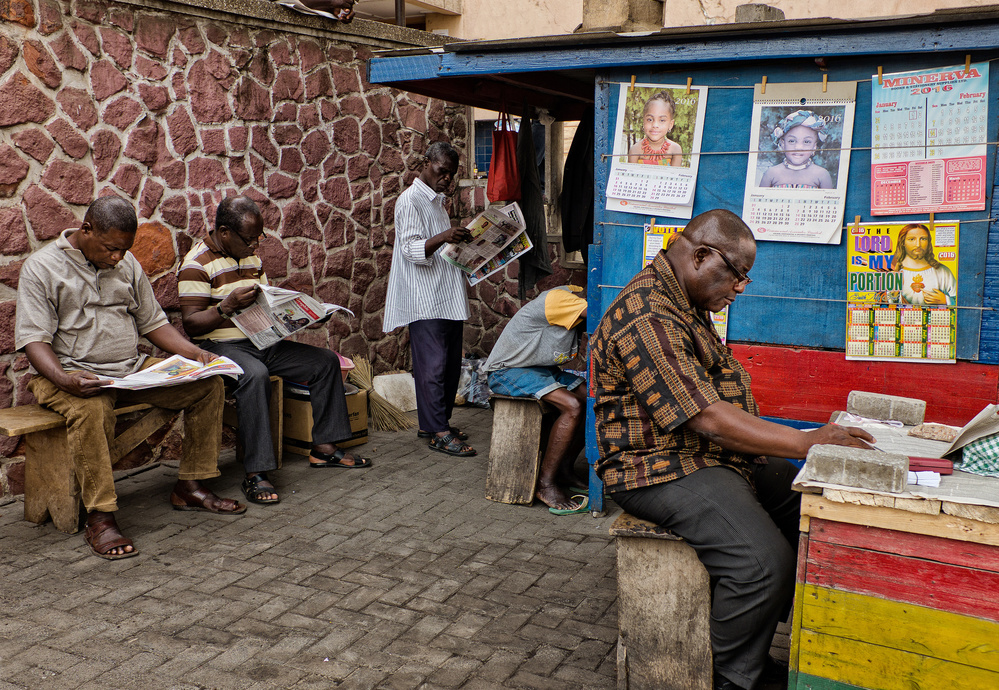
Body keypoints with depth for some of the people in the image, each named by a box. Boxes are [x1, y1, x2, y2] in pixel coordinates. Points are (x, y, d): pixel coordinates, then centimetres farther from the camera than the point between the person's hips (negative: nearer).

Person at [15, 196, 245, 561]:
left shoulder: (127, 264, 13)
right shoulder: (41, 267, -5)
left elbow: (153, 322, 15)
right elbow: (34, 339, -12)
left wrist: (195, 353, -3)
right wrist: (65, 379, -32)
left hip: (133, 368, 6)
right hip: (70, 373, -6)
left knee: (209, 384, -8)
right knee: (92, 408, -40)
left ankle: (190, 487, -1)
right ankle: (100, 517, -30)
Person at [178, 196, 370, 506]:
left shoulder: (251, 257, 15)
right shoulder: (197, 264, -10)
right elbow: (191, 323, -15)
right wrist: (229, 305, -29)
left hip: (263, 341, 8)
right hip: (221, 346, -8)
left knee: (326, 361, -2)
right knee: (255, 375, -39)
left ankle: (324, 448, 4)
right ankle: (255, 474, -37)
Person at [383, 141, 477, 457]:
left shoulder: (437, 200, 22)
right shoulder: (411, 200, -7)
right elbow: (412, 249, -18)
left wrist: (462, 240, 19)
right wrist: (444, 237, -32)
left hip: (448, 298, 10)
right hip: (425, 300, -10)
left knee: (451, 363, 10)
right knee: (432, 365, -9)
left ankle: (435, 422, 21)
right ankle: (438, 433, -5)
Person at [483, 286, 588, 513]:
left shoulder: (579, 296, 0)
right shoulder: (557, 299, -27)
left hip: (542, 369, 9)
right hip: (507, 372, -9)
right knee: (572, 407, -26)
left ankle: (564, 470, 9)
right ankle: (545, 484, -15)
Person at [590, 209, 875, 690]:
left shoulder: (687, 306, 14)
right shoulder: (646, 318, -22)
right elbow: (706, 418, -26)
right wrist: (806, 442, -22)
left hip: (717, 455, 11)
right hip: (660, 470, -11)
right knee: (765, 561, -25)